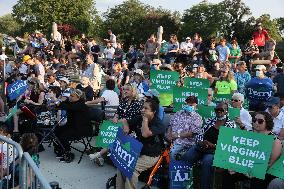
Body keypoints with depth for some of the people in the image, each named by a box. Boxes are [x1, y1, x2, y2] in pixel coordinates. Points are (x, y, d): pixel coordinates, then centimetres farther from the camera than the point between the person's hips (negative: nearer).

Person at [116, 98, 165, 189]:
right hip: (137, 151, 7)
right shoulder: (139, 119, 4)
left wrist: (145, 119, -20)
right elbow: (125, 121, 16)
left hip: (151, 156, -6)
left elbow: (145, 134, -30)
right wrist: (126, 126, -6)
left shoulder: (158, 124, -16)